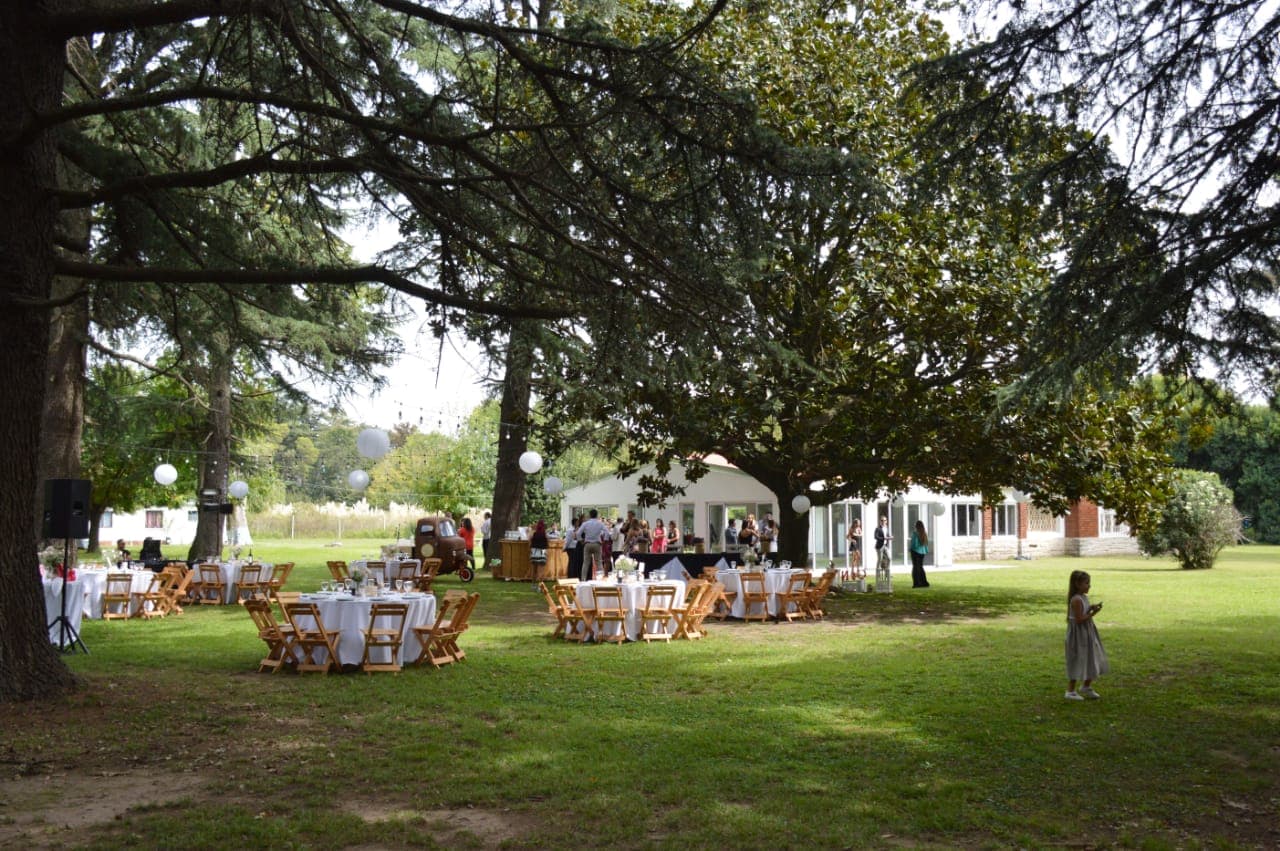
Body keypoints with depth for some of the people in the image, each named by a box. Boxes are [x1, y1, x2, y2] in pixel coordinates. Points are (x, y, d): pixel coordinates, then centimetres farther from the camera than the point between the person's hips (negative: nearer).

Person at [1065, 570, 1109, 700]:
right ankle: (1070, 691, 7)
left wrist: (1091, 608, -3)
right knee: (1078, 662, -2)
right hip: (1078, 634, -10)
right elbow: (1079, 619, -23)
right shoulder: (1076, 600, -21)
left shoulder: (1084, 597, 8)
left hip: (1087, 633, 10)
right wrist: (1093, 613, -21)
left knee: (1090, 661, 16)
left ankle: (1087, 687, 32)